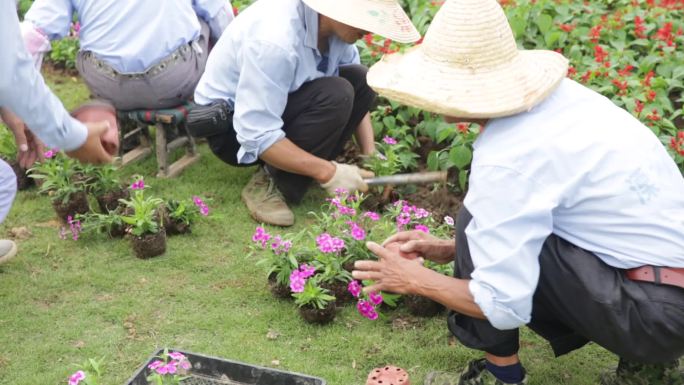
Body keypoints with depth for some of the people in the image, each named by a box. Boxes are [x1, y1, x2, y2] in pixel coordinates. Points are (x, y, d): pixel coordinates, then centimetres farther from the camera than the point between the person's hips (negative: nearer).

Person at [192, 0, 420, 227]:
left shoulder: (335, 24, -11)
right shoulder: (275, 40, -35)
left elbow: (358, 93, 0)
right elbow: (257, 136, -33)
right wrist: (327, 172, -30)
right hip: (232, 127, -8)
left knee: (360, 80, -5)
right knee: (335, 96, -27)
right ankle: (270, 184, -16)